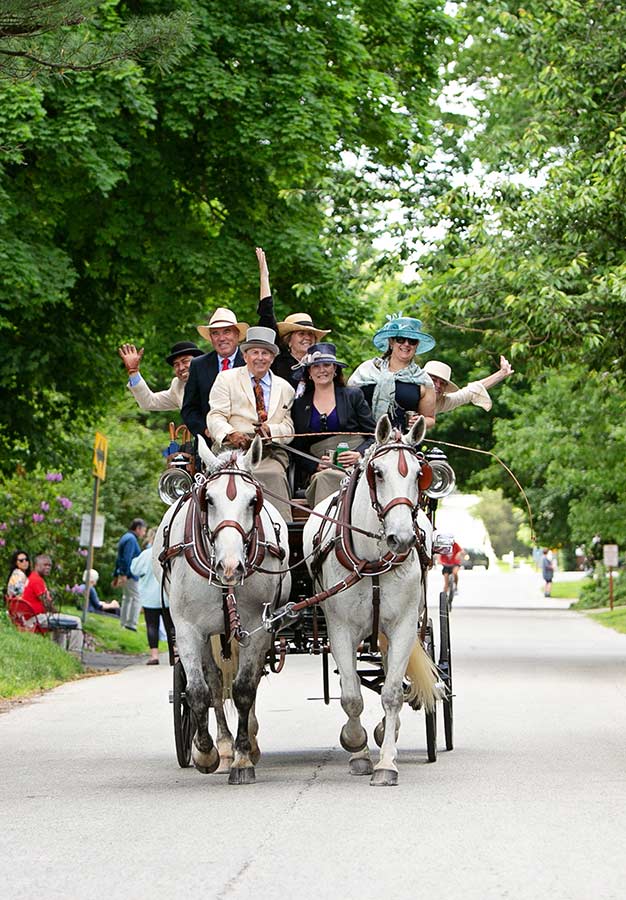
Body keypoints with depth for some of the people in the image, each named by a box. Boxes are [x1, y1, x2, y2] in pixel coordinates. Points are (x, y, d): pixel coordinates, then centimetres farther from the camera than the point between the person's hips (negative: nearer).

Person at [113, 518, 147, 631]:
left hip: (125, 575, 10)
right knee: (137, 597, -10)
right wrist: (124, 574, -26)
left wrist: (116, 575, 25)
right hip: (130, 575, -10)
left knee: (127, 598, 13)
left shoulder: (125, 537, 20)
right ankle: (131, 623, -16)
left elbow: (119, 559, 23)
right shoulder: (131, 539, -11)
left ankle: (123, 624, 15)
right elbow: (127, 558, -21)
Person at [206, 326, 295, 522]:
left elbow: (289, 428, 15)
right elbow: (215, 417, 2)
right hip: (233, 449, -2)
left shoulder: (285, 388, 21)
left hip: (270, 453, 2)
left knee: (274, 475, -31)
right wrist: (230, 433, -20)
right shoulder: (226, 379, 14)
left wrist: (271, 430, -9)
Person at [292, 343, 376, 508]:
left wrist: (359, 454, -12)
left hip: (356, 464, -1)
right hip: (320, 469, 1)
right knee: (322, 478, -35)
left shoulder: (354, 396, 14)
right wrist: (316, 465, -8)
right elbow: (297, 448, 13)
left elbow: (374, 435, 8)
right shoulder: (299, 405, 18)